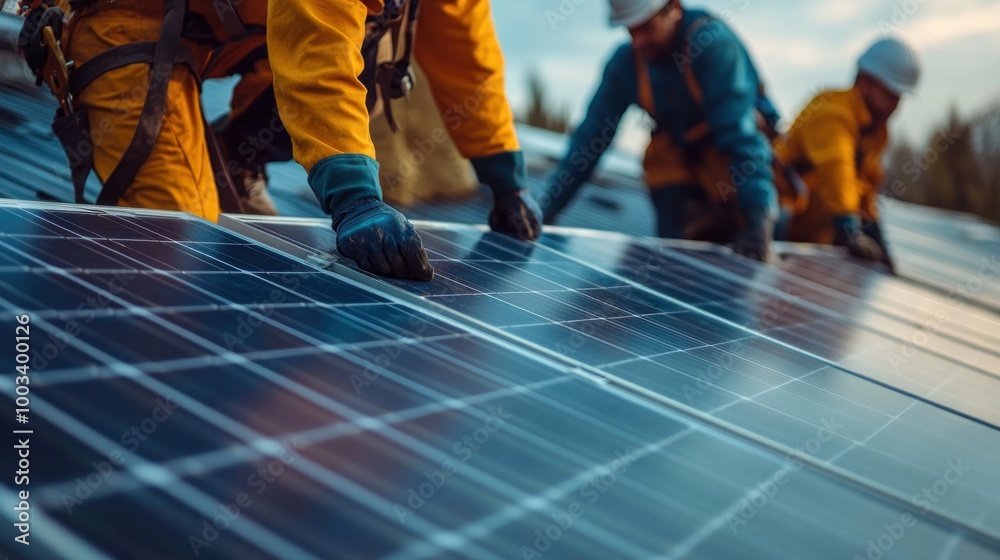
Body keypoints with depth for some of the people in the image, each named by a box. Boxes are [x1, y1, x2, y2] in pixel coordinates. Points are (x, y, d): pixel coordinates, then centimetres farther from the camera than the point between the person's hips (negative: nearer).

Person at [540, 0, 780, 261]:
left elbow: (740, 133, -33)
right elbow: (592, 135, -7)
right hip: (677, 165, 4)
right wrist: (546, 209, -12)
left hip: (737, 164, -4)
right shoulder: (626, 62, -12)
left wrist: (759, 217, -42)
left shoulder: (713, 43, -27)